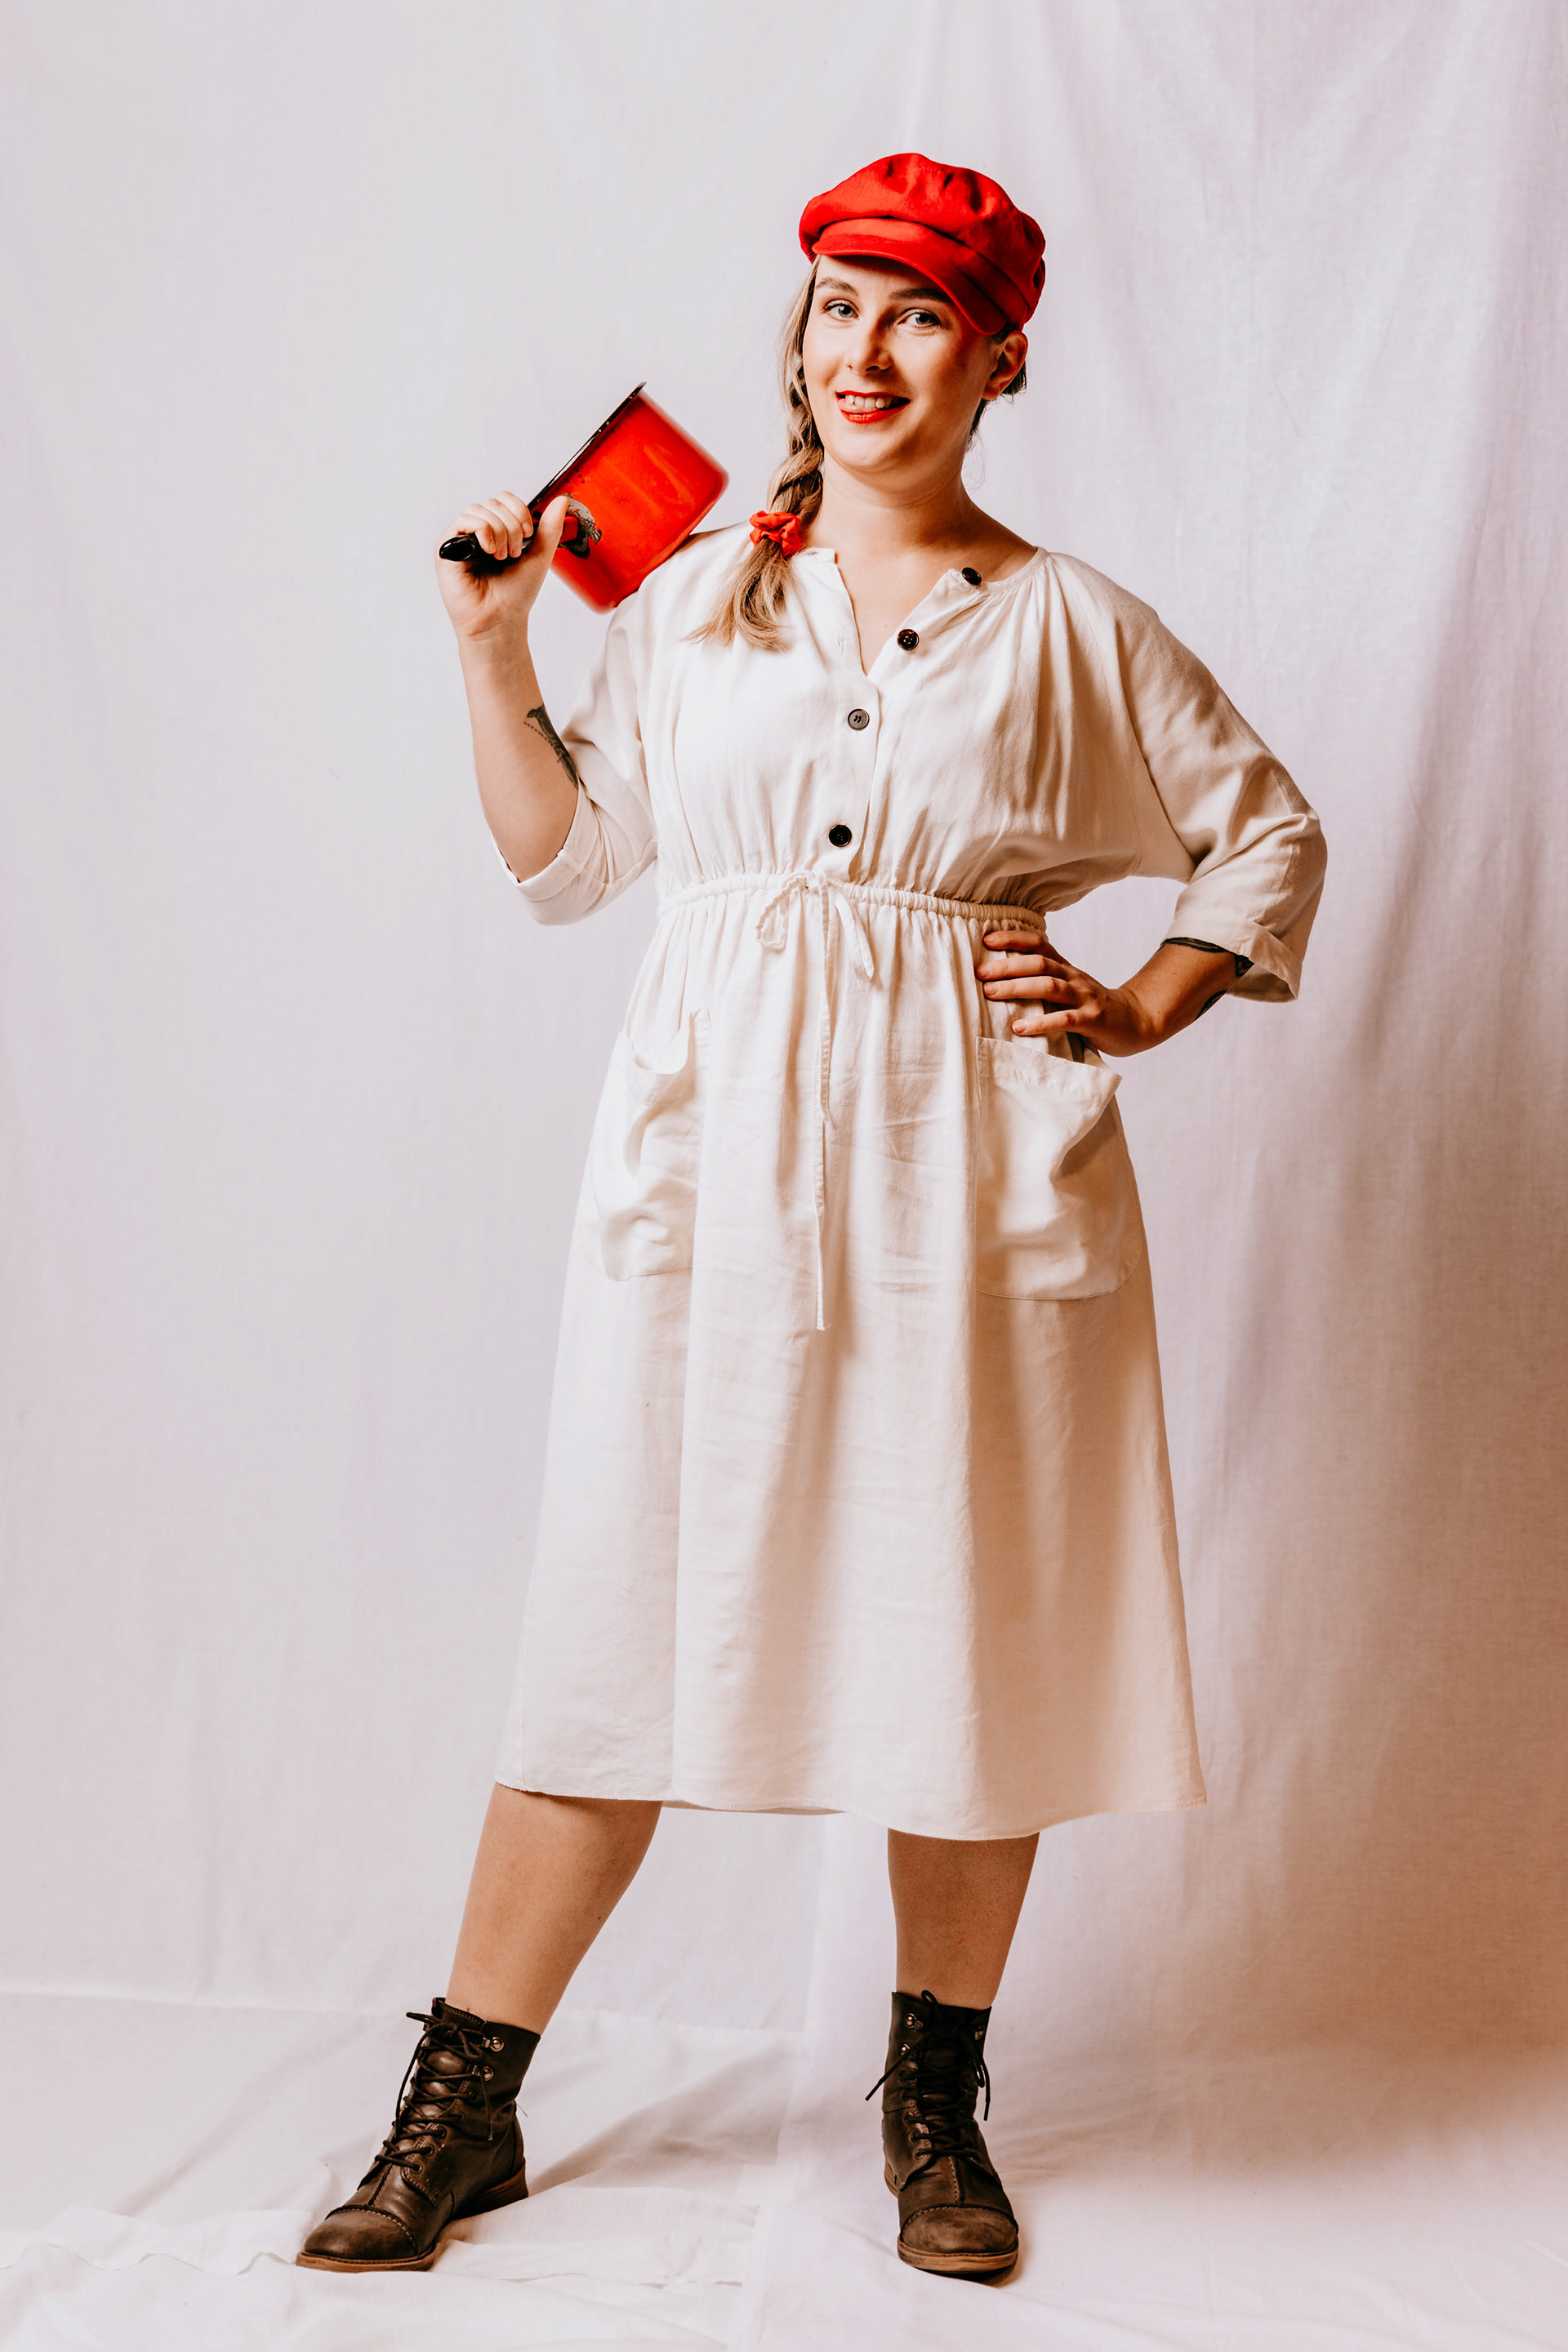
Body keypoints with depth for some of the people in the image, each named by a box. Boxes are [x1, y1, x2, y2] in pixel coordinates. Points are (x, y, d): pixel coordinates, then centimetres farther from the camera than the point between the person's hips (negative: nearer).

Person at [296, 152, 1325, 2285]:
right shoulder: (692, 598, 11)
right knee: (622, 1625, 2)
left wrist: (1139, 1011, 2)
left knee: (974, 1634, 4)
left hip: (972, 1168, 0)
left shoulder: (1071, 628, 6)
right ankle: (463, 2107, 14)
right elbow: (564, 859, 17)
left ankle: (937, 2104, 24)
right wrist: (495, 655, 7)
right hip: (712, 1164, 1)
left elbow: (1271, 837, 15)